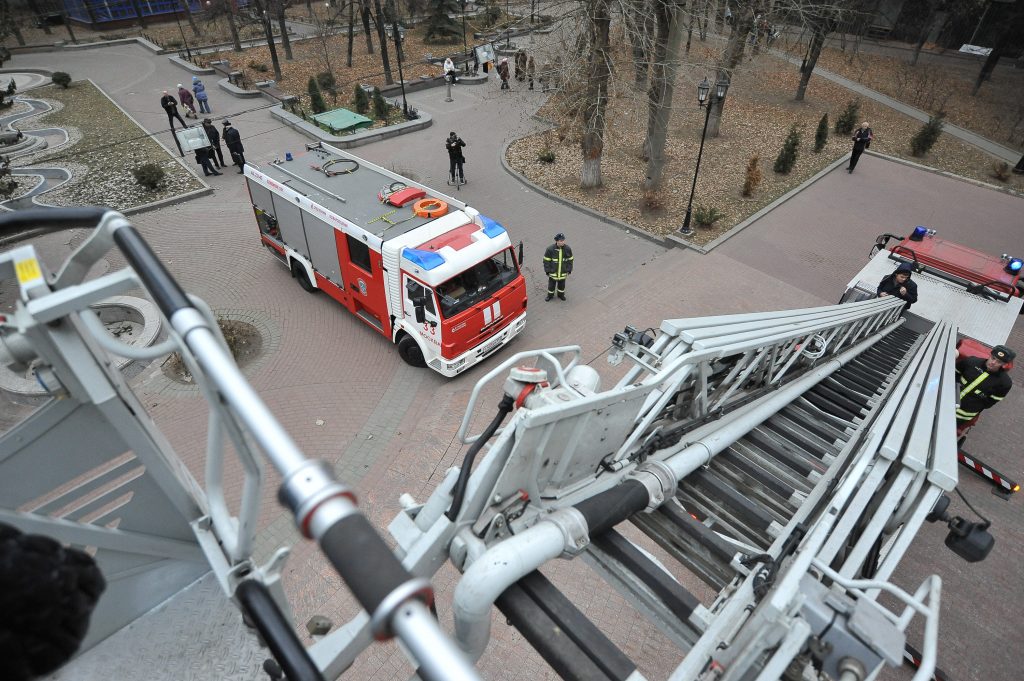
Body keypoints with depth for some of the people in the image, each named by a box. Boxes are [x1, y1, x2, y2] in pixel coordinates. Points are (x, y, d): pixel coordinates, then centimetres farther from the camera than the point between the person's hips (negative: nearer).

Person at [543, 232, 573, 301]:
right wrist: (547, 270, -8)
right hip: (553, 272, -2)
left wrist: (569, 270, 3)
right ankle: (550, 295, 41)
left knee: (562, 285, 21)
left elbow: (570, 260, 1)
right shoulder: (550, 249, -20)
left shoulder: (567, 249, -13)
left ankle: (561, 294, 45)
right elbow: (546, 260, -10)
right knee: (551, 285, 17)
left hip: (563, 273, 2)